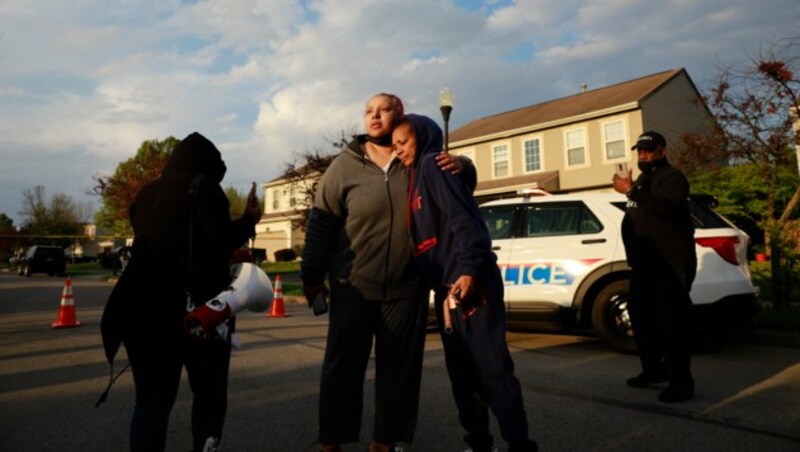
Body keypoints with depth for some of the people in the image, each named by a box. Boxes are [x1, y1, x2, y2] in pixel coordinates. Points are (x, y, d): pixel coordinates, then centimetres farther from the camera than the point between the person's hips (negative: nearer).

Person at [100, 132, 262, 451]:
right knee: (209, 391, 12)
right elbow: (220, 241, -13)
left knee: (151, 401, 9)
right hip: (196, 308, -5)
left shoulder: (147, 193, 15)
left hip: (145, 309, 5)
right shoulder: (202, 186, -4)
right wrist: (249, 220, 3)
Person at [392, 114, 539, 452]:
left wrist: (469, 269, -26)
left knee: (491, 368, -7)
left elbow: (462, 219, -17)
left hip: (468, 283, -10)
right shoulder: (418, 176, 23)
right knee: (461, 371, 13)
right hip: (446, 288, 10)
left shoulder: (433, 165, -4)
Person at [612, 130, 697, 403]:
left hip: (670, 264, -9)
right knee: (641, 317, 15)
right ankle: (653, 369, 29)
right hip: (644, 264, 10)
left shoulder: (672, 177, -8)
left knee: (671, 323, -8)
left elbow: (667, 207, -29)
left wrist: (631, 191, -31)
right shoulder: (643, 179, 21)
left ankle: (681, 382, 0)